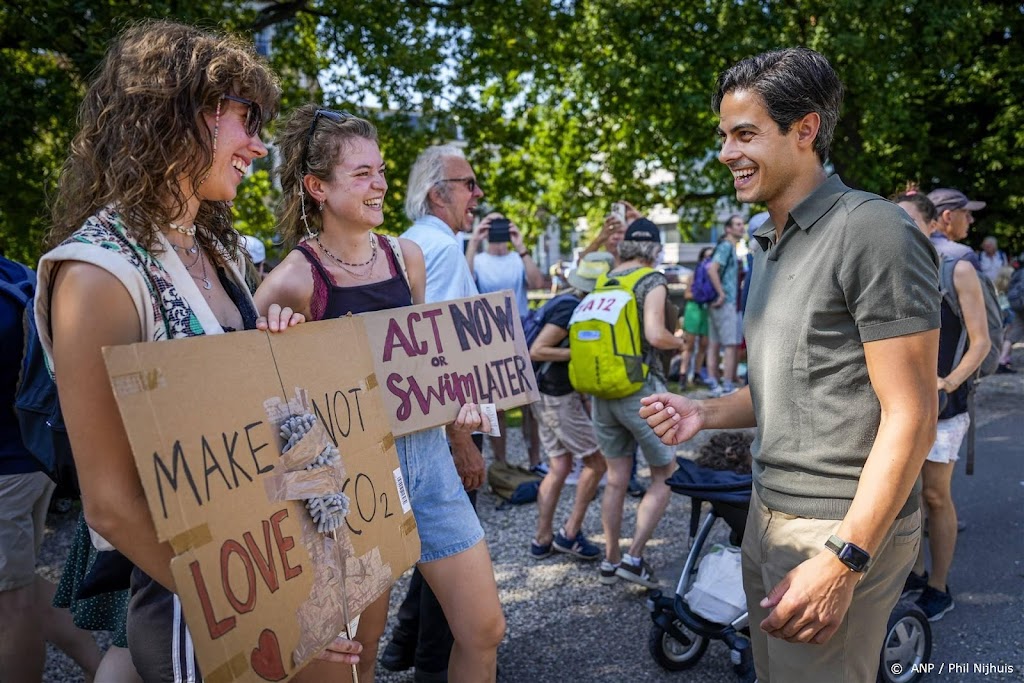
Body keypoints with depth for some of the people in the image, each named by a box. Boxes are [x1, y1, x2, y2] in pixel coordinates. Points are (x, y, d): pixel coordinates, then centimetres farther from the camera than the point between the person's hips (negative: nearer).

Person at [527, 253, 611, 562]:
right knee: (597, 460, 1)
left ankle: (543, 540, 17)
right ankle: (570, 533, 8)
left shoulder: (571, 304, 12)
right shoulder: (570, 309, -18)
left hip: (548, 396, 9)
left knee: (559, 468, 12)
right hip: (558, 397, -9)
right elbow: (537, 351, -23)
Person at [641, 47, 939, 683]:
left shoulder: (873, 231, -15)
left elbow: (911, 415, -18)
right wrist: (705, 413, 2)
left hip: (844, 529, -8)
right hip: (769, 511, 9)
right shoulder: (774, 246, 13)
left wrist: (843, 559, -22)